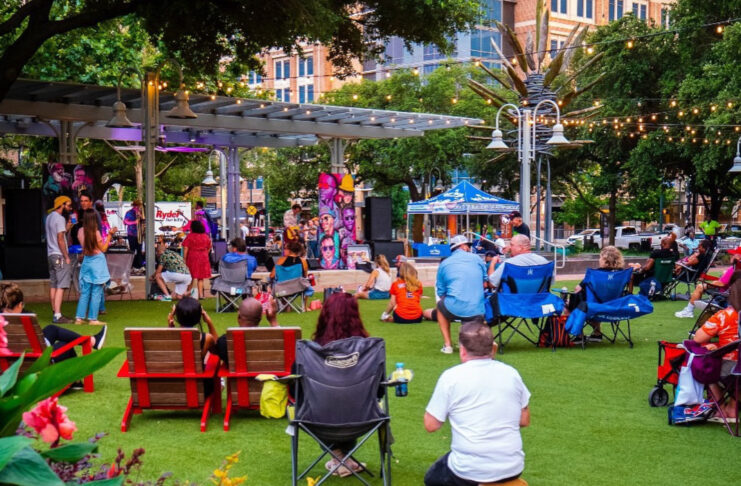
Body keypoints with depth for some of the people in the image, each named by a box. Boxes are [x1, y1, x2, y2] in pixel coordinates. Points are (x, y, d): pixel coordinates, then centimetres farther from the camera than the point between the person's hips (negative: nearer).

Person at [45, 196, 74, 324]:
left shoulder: (49, 217, 17)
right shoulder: (60, 218, -12)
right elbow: (60, 239, -17)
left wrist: (67, 228, 14)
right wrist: (67, 257, -15)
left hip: (51, 255, 10)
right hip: (59, 255, -10)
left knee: (53, 285, 12)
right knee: (61, 286, -11)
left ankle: (55, 313, 17)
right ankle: (57, 316, -15)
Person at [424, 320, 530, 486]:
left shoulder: (451, 377, -9)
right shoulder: (511, 373, 2)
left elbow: (431, 425, -3)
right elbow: (524, 421, 10)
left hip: (469, 472, -3)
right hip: (512, 469, 4)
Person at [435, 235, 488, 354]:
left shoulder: (444, 264, 9)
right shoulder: (476, 259, 10)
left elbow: (441, 292, 11)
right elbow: (486, 282, 20)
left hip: (454, 309, -2)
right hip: (477, 311, 2)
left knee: (440, 305, 32)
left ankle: (447, 344, 21)